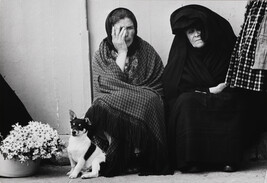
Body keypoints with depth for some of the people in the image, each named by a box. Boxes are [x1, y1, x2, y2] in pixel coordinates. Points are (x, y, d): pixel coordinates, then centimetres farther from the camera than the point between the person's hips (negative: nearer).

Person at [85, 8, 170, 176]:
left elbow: (160, 85, 3)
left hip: (146, 104, 0)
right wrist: (122, 53, -12)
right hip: (111, 103, 0)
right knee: (104, 108, -34)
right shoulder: (101, 55, 5)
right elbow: (109, 84, -12)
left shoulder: (146, 51, 6)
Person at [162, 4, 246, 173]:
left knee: (230, 105, -31)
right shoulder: (181, 55, 1)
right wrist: (209, 91, -13)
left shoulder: (223, 48, 2)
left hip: (220, 100, 1)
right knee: (186, 101, -32)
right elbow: (174, 89, -3)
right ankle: (190, 160, -31)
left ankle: (227, 159, -26)